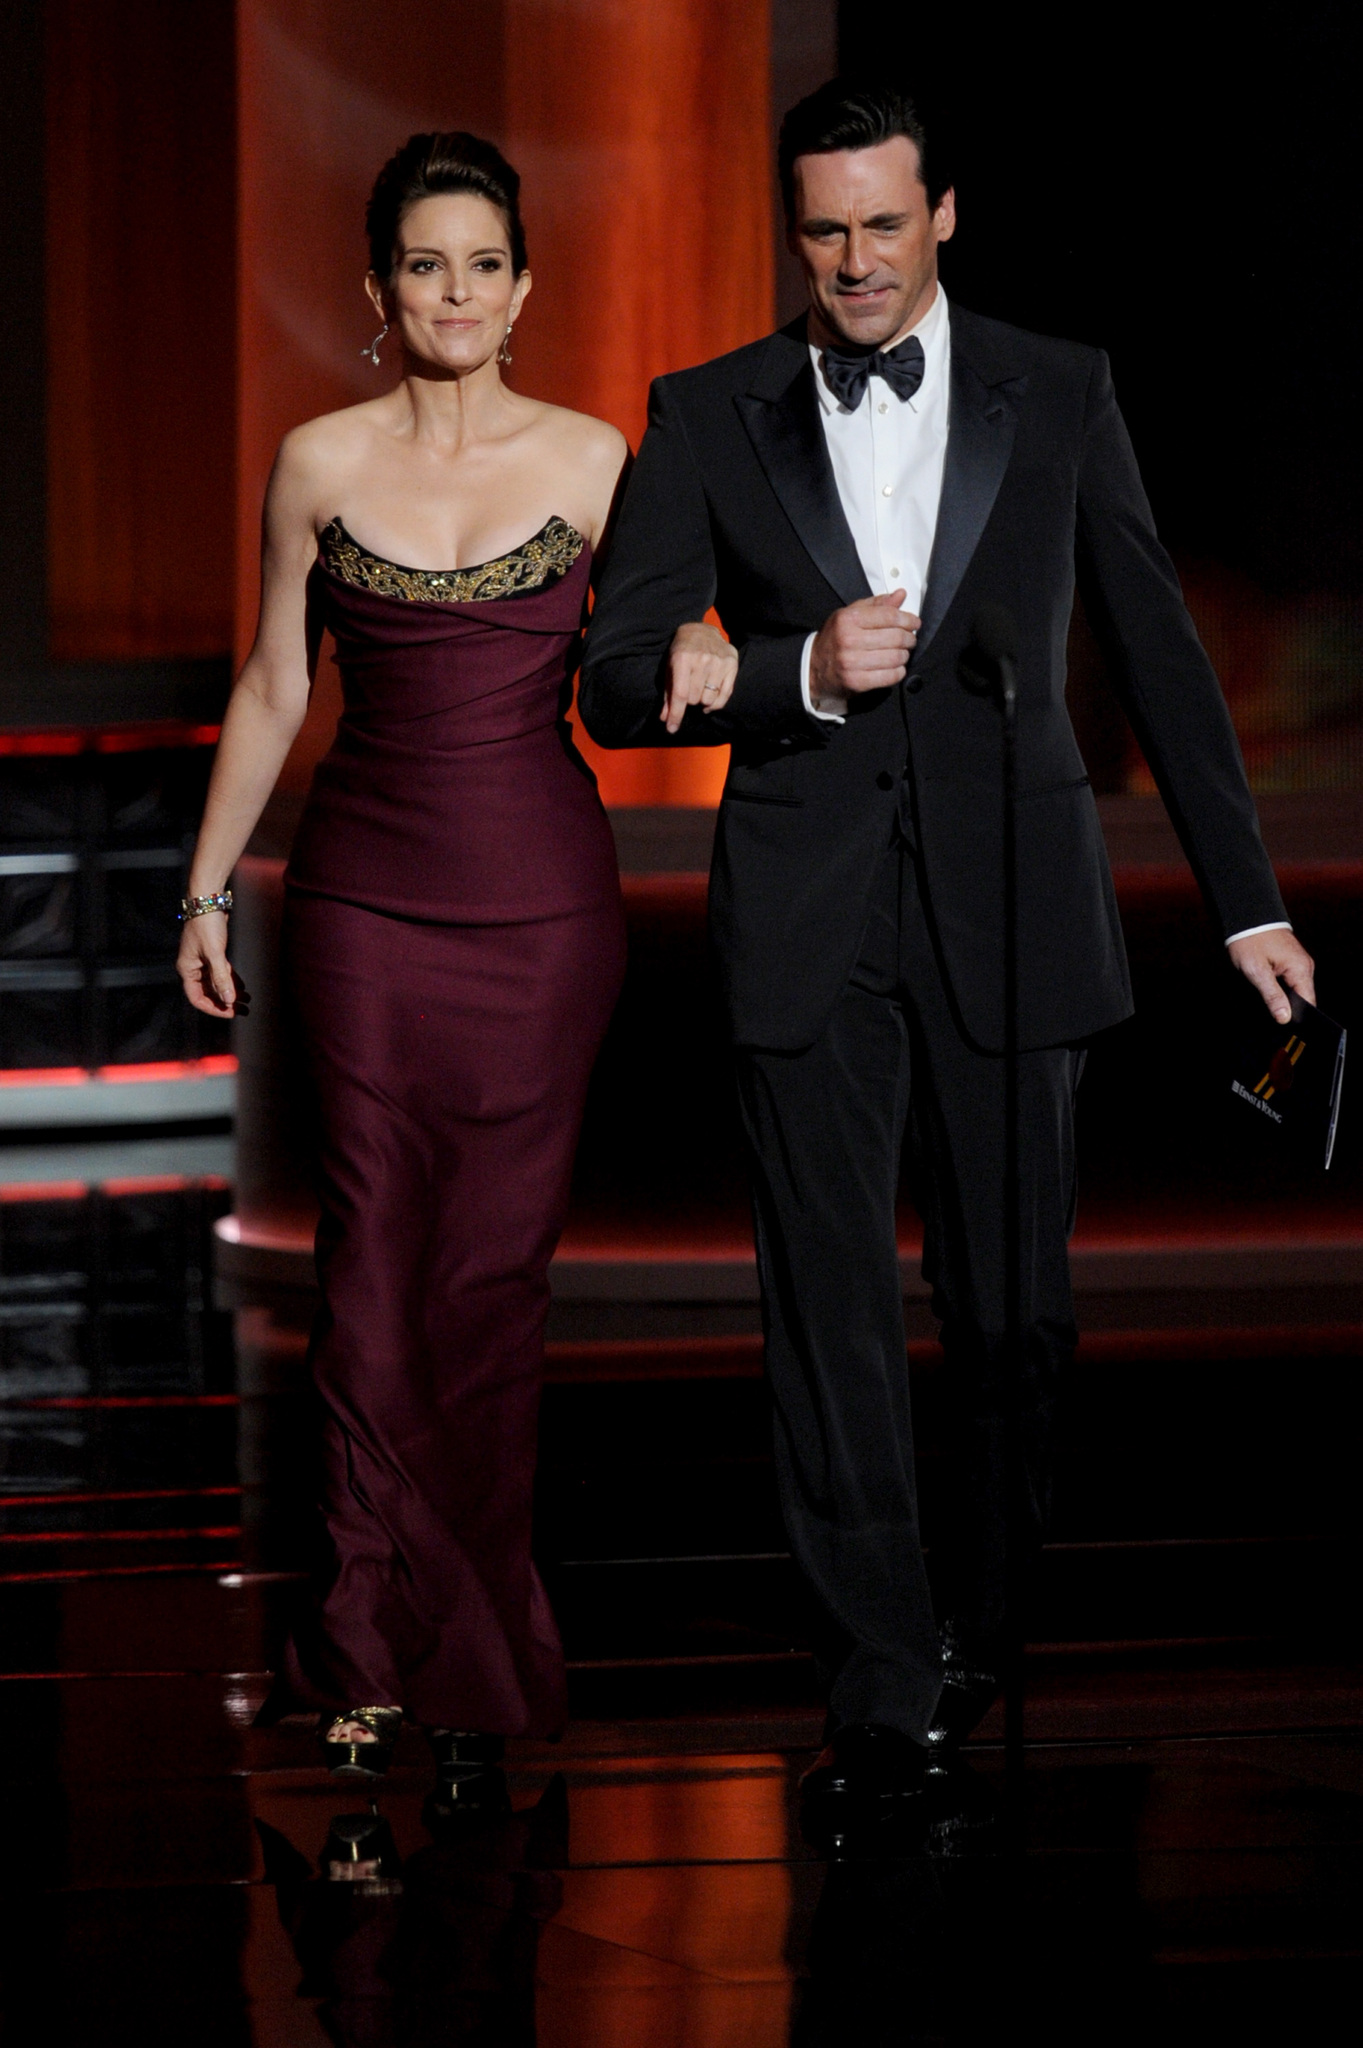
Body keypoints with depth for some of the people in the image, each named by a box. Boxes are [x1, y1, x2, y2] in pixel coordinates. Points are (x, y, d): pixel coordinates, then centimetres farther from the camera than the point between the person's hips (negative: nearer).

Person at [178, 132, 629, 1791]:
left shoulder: (590, 462, 0)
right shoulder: (320, 464, 3)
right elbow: (272, 691, 10)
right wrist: (207, 886, 12)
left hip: (539, 902, 0)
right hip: (367, 896, 0)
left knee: (499, 1270, 3)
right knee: (375, 1264, -3)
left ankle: (473, 1647, 13)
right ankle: (378, 1648, 1)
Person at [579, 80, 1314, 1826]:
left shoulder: (1059, 396, 5)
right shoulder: (709, 420, 4)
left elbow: (1157, 655, 10)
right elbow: (618, 685, 1)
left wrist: (1248, 900, 11)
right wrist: (806, 672, -16)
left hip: (1009, 904, 0)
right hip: (807, 924, 0)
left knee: (1012, 1310, 4)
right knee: (832, 1311, -2)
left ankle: (990, 1641, 24)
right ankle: (882, 1694, 3)